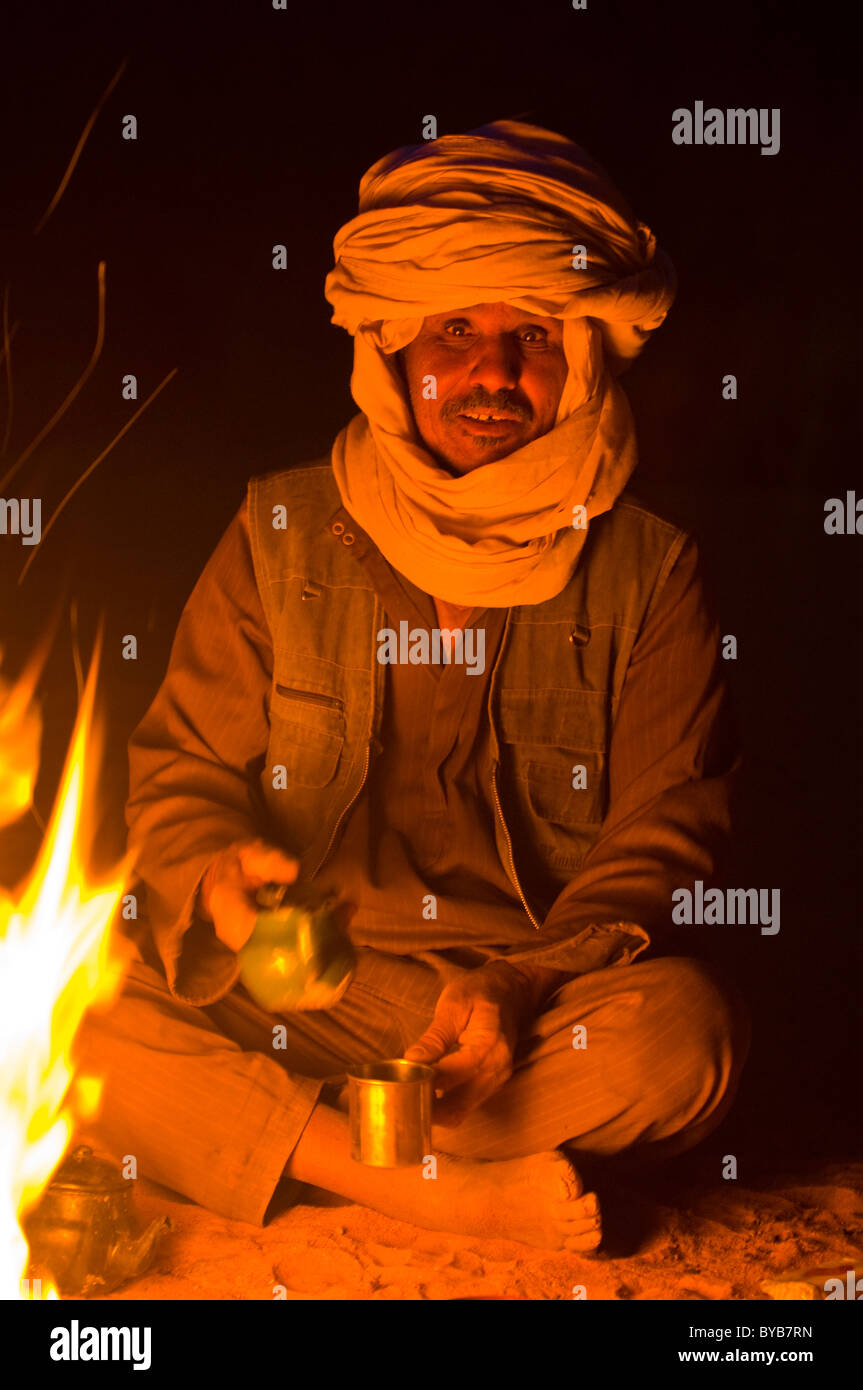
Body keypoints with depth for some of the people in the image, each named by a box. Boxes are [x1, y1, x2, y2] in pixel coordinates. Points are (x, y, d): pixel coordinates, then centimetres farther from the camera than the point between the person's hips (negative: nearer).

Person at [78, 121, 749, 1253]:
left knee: (684, 1030, -31)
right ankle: (461, 1195, -20)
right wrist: (220, 872, -17)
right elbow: (182, 768, 7)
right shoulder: (283, 534, 4)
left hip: (553, 995, 0)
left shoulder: (648, 570, 1)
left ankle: (295, 1146, -18)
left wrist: (527, 986, -17)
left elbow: (667, 829, -1)